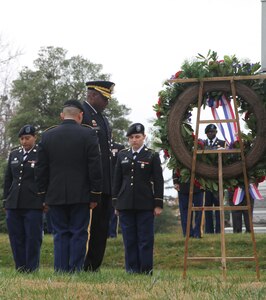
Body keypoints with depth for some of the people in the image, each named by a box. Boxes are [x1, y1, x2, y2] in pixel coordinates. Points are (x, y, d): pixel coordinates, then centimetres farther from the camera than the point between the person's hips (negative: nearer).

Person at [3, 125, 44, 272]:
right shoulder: (14, 154, 15)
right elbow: (8, 179, 17)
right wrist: (6, 200, 12)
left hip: (33, 204, -5)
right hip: (14, 204, 5)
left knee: (33, 237, -3)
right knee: (16, 237, 5)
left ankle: (31, 268, 2)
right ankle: (20, 268, 11)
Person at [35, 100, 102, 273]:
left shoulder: (47, 135, 4)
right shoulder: (88, 134, -5)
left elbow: (41, 169, 7)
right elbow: (95, 167, -6)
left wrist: (43, 194, 12)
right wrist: (95, 195, -1)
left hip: (55, 195, 3)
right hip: (80, 194, -3)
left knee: (61, 234, 7)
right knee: (78, 234, 2)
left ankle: (60, 271, 4)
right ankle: (75, 271, -1)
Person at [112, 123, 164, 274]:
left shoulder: (152, 156, 3)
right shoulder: (122, 155, 12)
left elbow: (158, 181, 1)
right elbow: (117, 180, 14)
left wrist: (158, 204, -5)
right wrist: (116, 202, 9)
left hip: (145, 204, -3)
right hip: (126, 204, 3)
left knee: (146, 239, -1)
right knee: (129, 239, 4)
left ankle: (146, 270, 4)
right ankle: (131, 269, 10)